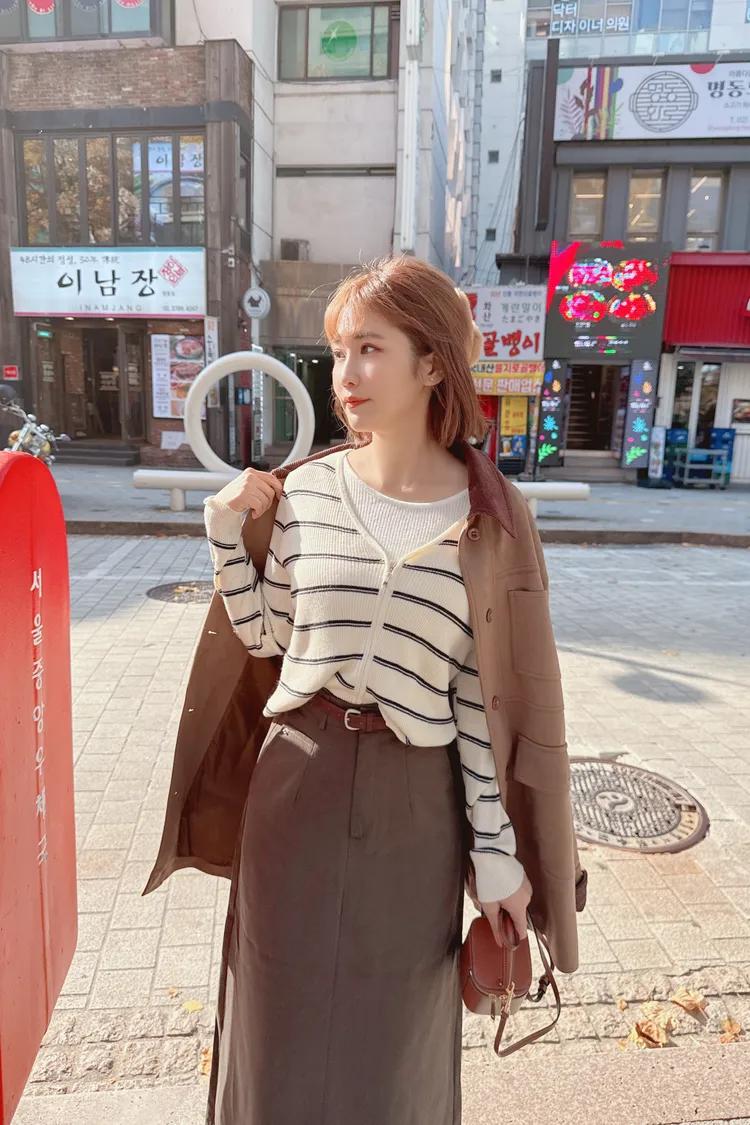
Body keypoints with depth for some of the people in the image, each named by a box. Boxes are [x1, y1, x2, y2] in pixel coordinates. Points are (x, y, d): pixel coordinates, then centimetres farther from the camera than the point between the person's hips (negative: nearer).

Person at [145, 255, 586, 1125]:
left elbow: (490, 700, -6)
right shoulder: (305, 490, -4)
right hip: (296, 785, 2)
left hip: (417, 803, -1)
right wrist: (227, 530, -5)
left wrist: (496, 848, -3)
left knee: (396, 1029, 22)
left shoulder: (489, 520, -10)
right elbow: (263, 637, 4)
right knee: (285, 1021, 23)